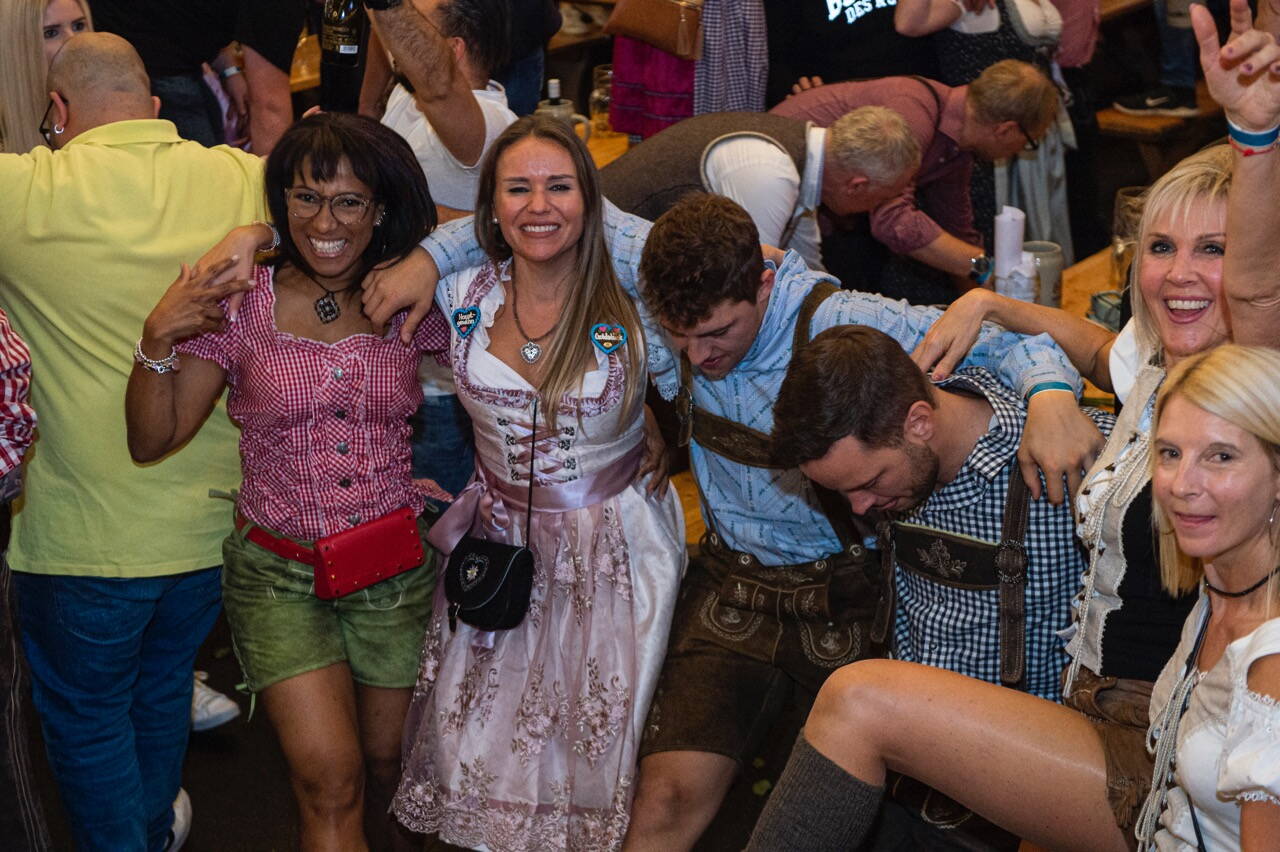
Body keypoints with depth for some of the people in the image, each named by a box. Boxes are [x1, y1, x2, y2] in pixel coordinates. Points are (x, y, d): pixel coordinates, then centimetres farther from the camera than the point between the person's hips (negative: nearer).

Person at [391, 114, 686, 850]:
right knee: (478, 748, 8)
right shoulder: (464, 297, -4)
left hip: (613, 548, -3)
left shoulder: (633, 304, -13)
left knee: (591, 754, 6)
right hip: (496, 545, 3)